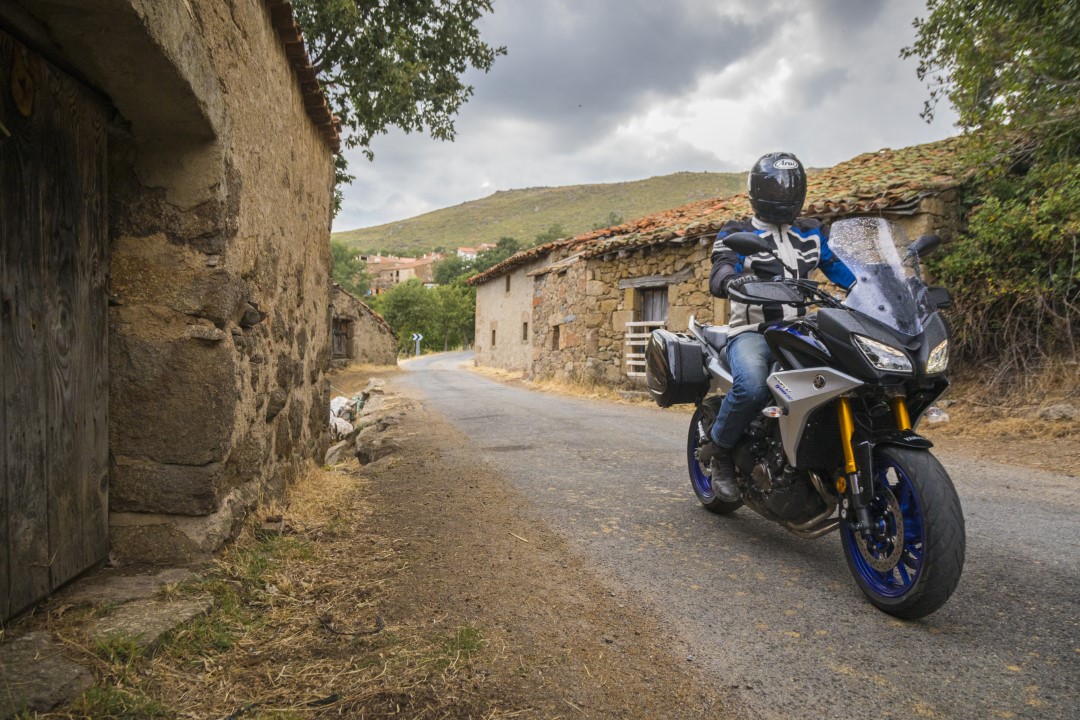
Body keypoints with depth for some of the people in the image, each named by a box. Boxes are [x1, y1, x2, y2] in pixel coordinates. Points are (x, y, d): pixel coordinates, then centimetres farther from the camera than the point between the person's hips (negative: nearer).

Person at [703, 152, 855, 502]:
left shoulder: (812, 233, 19)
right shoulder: (737, 233, 5)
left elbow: (842, 269, 10)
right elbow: (718, 276, -13)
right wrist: (731, 280, -38)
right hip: (752, 332, -5)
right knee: (752, 387, -36)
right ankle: (719, 449, -9)